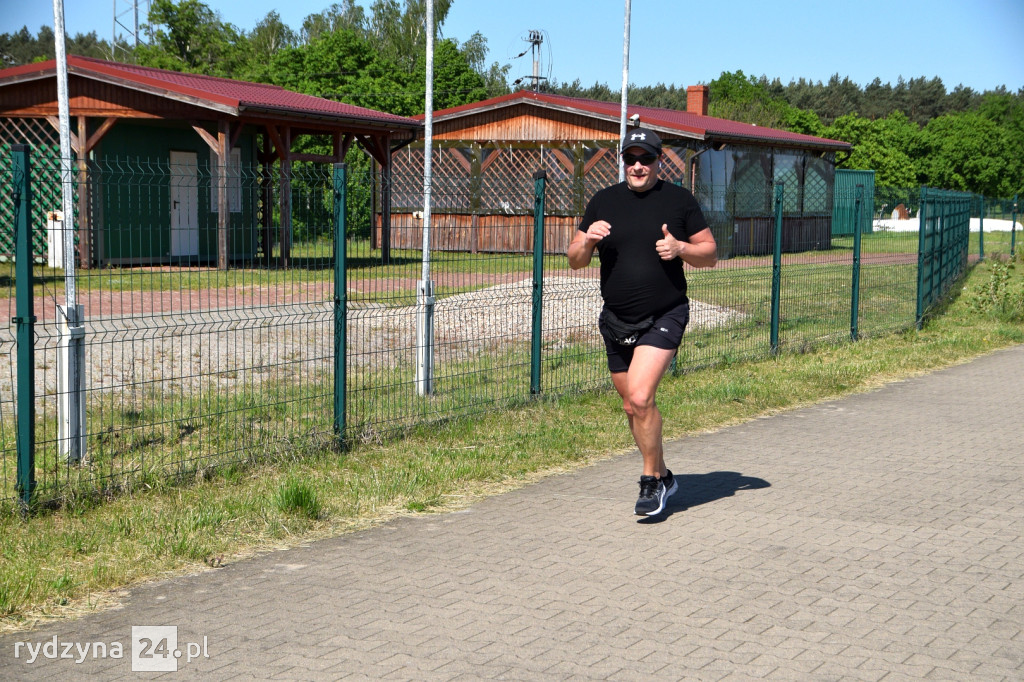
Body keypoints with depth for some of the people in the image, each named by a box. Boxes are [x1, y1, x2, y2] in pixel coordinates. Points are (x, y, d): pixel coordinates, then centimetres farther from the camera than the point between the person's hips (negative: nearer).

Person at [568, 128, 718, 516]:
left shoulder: (679, 200, 1)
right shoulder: (603, 202, 7)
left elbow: (710, 255, 5)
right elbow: (575, 261, 8)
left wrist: (680, 248, -15)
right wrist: (588, 240, -13)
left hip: (664, 317, -4)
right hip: (616, 321, 4)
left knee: (640, 397, -20)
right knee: (632, 407, 11)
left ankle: (651, 481, -4)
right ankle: (662, 476, 31)